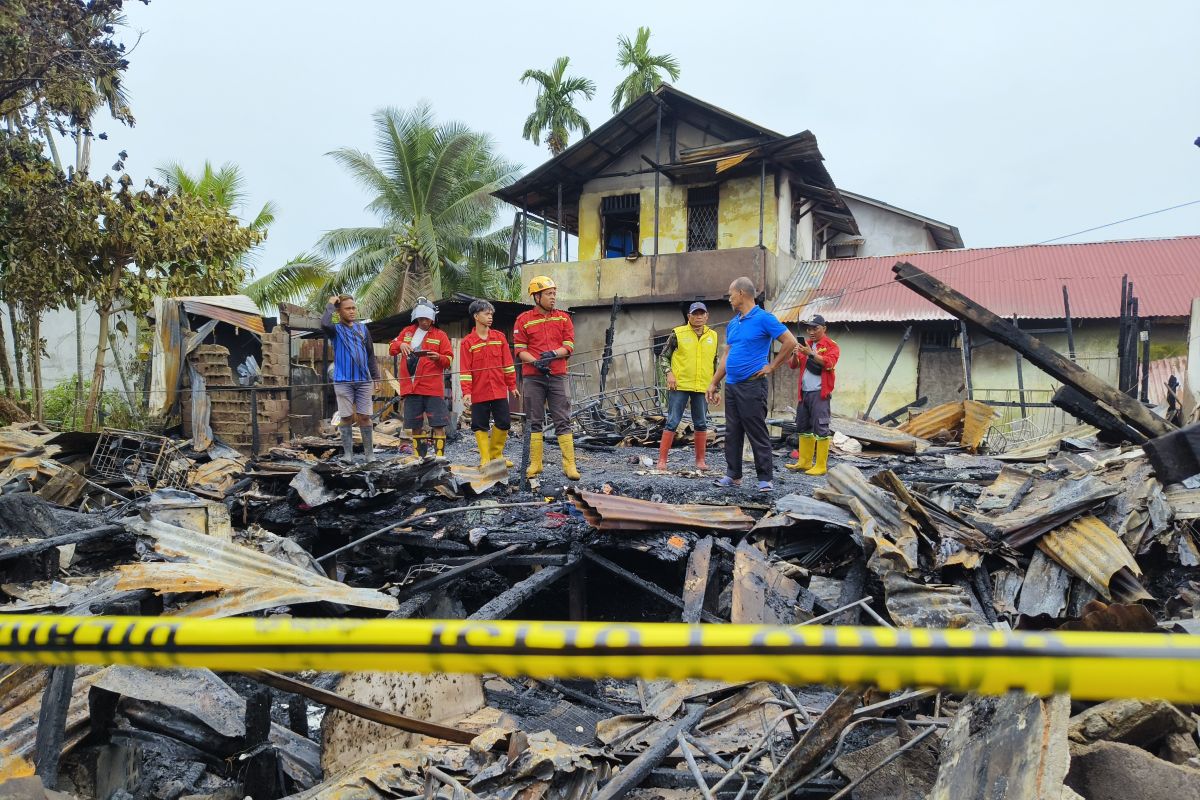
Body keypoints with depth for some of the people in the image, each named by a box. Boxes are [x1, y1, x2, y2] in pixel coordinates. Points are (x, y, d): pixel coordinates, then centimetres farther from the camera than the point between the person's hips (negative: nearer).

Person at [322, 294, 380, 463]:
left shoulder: (362, 328, 11)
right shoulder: (336, 329, 0)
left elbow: (370, 354, 15)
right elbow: (324, 324, -25)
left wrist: (375, 377, 11)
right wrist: (330, 305, -10)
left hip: (363, 380, 3)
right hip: (343, 381, -2)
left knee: (364, 417, 4)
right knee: (346, 417, 2)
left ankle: (369, 453, 9)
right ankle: (348, 453, 8)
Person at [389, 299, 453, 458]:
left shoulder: (440, 335, 4)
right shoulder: (407, 332, 14)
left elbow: (449, 360, 1)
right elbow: (392, 348, 16)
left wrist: (438, 357, -21)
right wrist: (400, 345, -6)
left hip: (433, 387, -4)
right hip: (411, 386, 4)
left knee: (438, 424, -8)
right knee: (415, 425, 10)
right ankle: (420, 457, 20)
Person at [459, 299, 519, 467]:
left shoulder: (499, 337, 6)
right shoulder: (467, 342, -1)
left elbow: (507, 363, 8)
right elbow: (465, 370, -4)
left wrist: (512, 385, 7)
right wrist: (466, 392, -12)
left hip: (499, 390, 2)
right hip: (479, 392, -2)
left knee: (504, 423, 3)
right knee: (480, 426, 3)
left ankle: (496, 454, 19)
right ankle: (485, 459, 12)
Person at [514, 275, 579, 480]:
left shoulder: (563, 318, 10)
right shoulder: (523, 320, 4)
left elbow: (569, 346, 4)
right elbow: (519, 350, -1)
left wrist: (553, 354, -14)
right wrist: (536, 362, -17)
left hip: (558, 376, 1)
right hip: (533, 377, -1)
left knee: (563, 421, -2)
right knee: (534, 421, 5)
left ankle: (569, 465, -1)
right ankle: (535, 464, 12)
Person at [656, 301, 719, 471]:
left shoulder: (713, 336, 9)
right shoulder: (678, 333, -2)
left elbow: (715, 362, 17)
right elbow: (664, 356, 3)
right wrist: (669, 373, -13)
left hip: (702, 387, 4)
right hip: (679, 386, -3)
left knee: (701, 424, 8)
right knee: (672, 422, -2)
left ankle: (700, 460, 19)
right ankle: (662, 460, 2)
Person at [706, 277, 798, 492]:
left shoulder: (763, 318, -8)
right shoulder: (732, 324, 15)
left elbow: (790, 342, -11)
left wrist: (771, 367, -9)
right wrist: (714, 383, 18)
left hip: (752, 385, -8)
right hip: (731, 385, 8)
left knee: (757, 434, -3)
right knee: (732, 433, 11)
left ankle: (765, 478, 4)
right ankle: (733, 475, 20)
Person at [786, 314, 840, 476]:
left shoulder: (831, 345, 0)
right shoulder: (806, 344, 18)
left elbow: (829, 363, -17)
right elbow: (793, 365, 13)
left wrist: (811, 354, -27)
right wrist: (795, 356, -8)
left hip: (819, 393, -7)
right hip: (804, 392, 7)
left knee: (821, 429, -8)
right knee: (803, 428, 11)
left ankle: (821, 466, -6)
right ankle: (804, 462, 19)